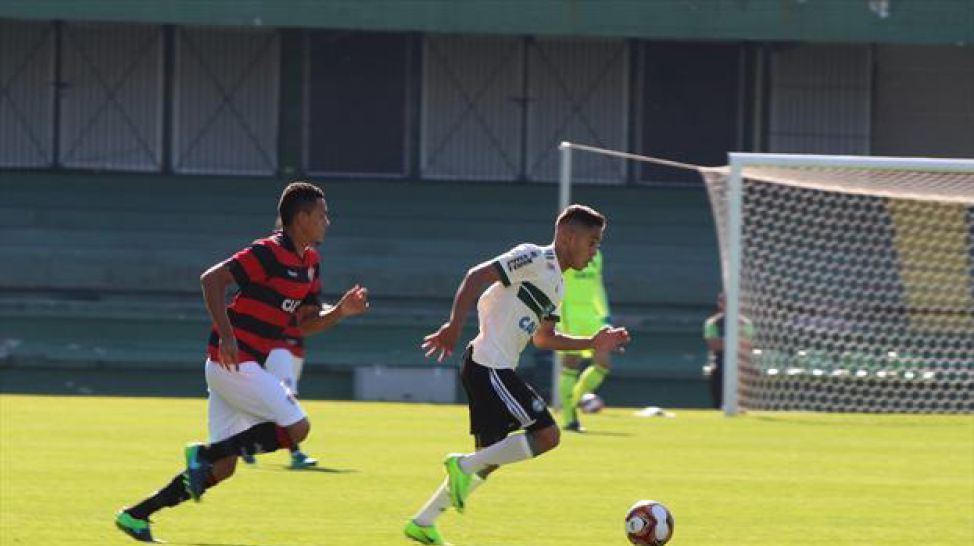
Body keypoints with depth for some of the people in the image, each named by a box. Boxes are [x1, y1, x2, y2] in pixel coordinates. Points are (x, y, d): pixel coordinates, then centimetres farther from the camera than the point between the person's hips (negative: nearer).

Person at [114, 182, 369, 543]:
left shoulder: (308, 263, 15)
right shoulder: (270, 253, -13)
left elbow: (306, 323, 20)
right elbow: (212, 279, -18)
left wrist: (340, 311, 1)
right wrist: (226, 335, -25)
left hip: (242, 365, 9)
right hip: (233, 361, -9)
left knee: (222, 466, 6)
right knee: (296, 428, -11)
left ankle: (136, 515, 7)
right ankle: (204, 454, -10)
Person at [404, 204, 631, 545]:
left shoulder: (556, 282, 19)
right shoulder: (535, 259, -10)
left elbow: (543, 338, 29)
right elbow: (477, 277, -18)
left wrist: (593, 343, 21)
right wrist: (453, 327, -25)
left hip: (493, 370, 10)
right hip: (490, 366, -10)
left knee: (488, 459, 11)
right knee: (546, 434, -13)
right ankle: (464, 465, -10)